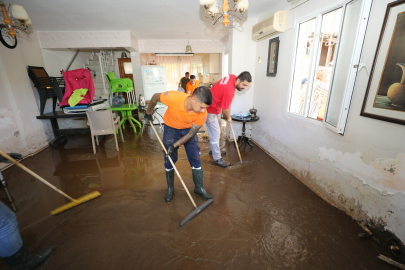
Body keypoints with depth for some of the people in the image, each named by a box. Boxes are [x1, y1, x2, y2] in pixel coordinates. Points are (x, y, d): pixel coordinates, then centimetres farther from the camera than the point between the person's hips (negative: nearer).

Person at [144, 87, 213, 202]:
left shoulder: (202, 113, -30)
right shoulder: (173, 97, -37)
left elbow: (192, 133, -16)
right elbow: (155, 97, -15)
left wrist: (175, 145, -19)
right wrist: (148, 113, 0)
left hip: (189, 129, 1)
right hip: (171, 129, -1)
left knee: (196, 159, 1)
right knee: (169, 160, 3)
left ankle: (199, 188, 21)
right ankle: (170, 189, 26)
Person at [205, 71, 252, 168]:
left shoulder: (232, 76, -4)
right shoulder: (229, 91, -32)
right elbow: (225, 110, -23)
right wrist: (228, 118, -1)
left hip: (216, 108, 10)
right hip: (211, 111, -10)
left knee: (216, 132, 21)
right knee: (215, 134, -5)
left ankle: (214, 150, 39)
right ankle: (217, 159, 6)